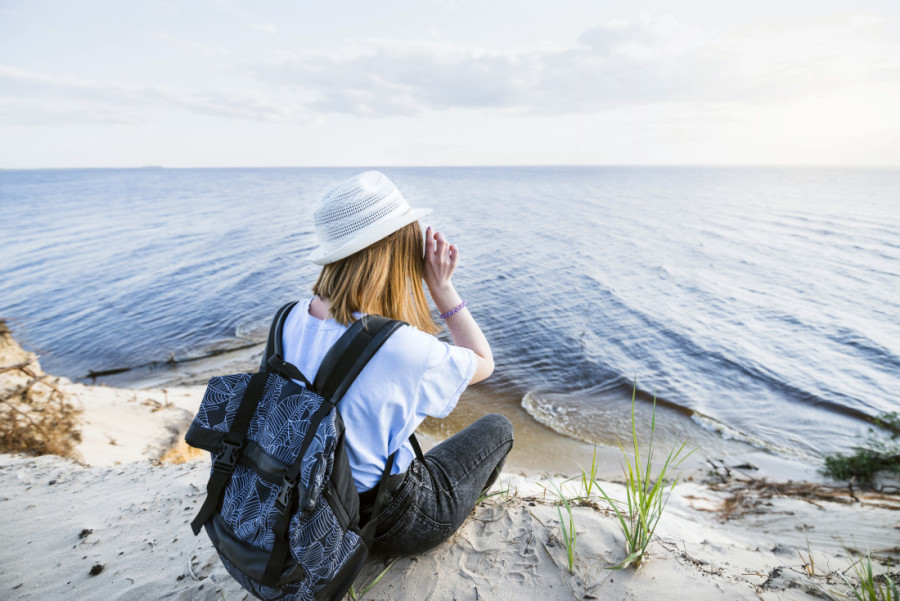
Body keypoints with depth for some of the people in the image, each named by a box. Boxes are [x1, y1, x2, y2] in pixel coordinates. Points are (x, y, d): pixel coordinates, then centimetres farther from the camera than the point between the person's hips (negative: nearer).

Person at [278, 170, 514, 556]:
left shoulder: (291, 319, -14)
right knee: (497, 427, 15)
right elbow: (484, 362, -15)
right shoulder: (402, 348, -35)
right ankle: (445, 513, 36)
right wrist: (442, 287, -18)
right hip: (387, 527, -6)